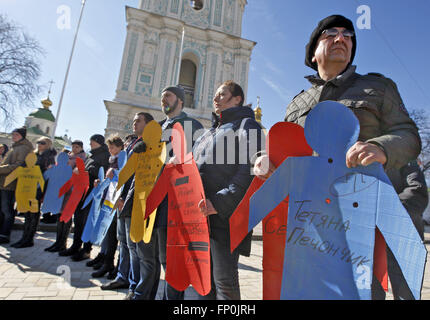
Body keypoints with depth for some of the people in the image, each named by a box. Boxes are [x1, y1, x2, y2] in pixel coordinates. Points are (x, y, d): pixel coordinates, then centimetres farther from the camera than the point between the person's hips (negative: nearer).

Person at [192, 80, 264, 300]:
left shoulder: (246, 124, 2)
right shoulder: (210, 132, 25)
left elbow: (249, 169, -13)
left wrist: (219, 203, -21)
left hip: (226, 214, -7)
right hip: (201, 215, 8)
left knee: (224, 281, -3)